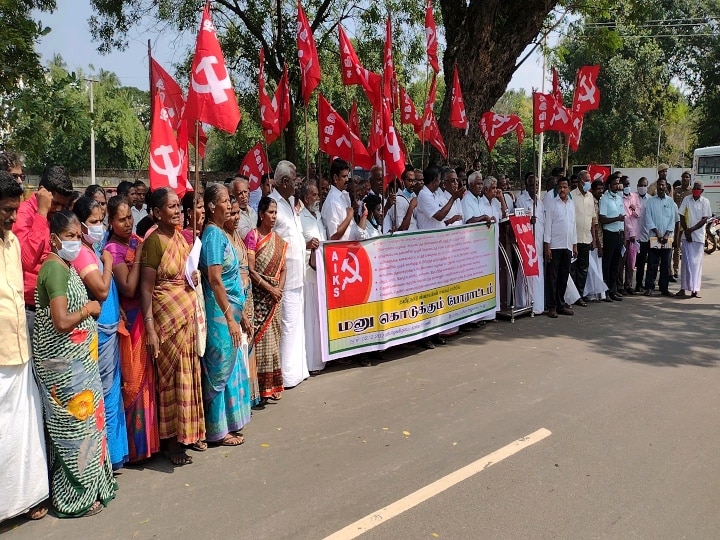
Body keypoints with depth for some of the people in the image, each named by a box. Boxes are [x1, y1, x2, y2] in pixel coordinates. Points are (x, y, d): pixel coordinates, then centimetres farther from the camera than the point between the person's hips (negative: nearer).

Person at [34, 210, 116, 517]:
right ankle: (75, 498, 16)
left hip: (76, 360, 9)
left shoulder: (66, 267, 12)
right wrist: (87, 309, -11)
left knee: (82, 421, 16)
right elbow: (61, 322, -25)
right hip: (65, 363, -9)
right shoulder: (55, 269, -18)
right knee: (76, 424, 2)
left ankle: (85, 485, 30)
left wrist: (88, 309, 0)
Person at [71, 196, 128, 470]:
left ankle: (113, 450, 28)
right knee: (105, 393, 0)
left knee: (111, 390, 16)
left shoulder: (92, 250, 13)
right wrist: (107, 262, -10)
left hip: (109, 327, 9)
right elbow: (101, 290, -22)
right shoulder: (82, 253, -15)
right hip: (99, 329, -9)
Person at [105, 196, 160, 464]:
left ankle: (150, 437, 28)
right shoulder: (112, 250, -12)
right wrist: (138, 256, -17)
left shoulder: (138, 241, 9)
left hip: (146, 314, 7)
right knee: (134, 379, 2)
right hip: (130, 318, -7)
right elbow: (128, 288, -21)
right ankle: (136, 445, 15)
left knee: (148, 375, 14)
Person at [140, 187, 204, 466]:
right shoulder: (154, 242, -13)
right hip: (167, 317, -7)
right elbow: (146, 288, -16)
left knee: (189, 373, 14)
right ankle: (172, 441, 16)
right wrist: (150, 329, -19)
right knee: (172, 376, 2)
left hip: (188, 315, 7)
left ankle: (189, 431, 28)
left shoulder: (181, 237, 9)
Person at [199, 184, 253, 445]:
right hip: (220, 313, -9)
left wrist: (241, 314, 18)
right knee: (220, 369, 1)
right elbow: (214, 279, -21)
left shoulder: (222, 234, 12)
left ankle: (228, 422, 29)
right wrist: (230, 318, -21)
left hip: (230, 311, 9)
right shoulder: (213, 234, -14)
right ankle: (218, 430, 14)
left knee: (231, 367, 16)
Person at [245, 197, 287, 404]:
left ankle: (271, 386, 17)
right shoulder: (252, 236, -5)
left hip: (275, 295, 6)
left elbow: (282, 270, 12)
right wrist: (270, 289, -14)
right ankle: (259, 389, -2)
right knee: (260, 338, -7)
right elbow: (251, 270, -11)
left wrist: (280, 288, -5)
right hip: (259, 295, -6)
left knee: (273, 339, 9)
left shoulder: (278, 240, 13)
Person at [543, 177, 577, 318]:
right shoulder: (551, 203, -3)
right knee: (552, 277, -1)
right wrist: (547, 245, -11)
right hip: (554, 246, -5)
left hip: (568, 246, 5)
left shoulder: (572, 204, 14)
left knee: (564, 277, 10)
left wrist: (575, 245, 15)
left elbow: (573, 225, 18)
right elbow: (547, 224, -6)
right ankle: (551, 306, 4)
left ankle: (560, 304, 19)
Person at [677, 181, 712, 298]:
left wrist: (691, 230, -13)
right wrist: (686, 232, -6)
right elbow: (682, 217, 3)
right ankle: (683, 288, 7)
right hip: (686, 235, 1)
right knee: (686, 261, 3)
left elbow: (705, 220, -5)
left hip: (699, 236, -1)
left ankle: (695, 289, 1)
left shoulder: (705, 202, -1)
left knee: (697, 262, 0)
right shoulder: (686, 199, 3)